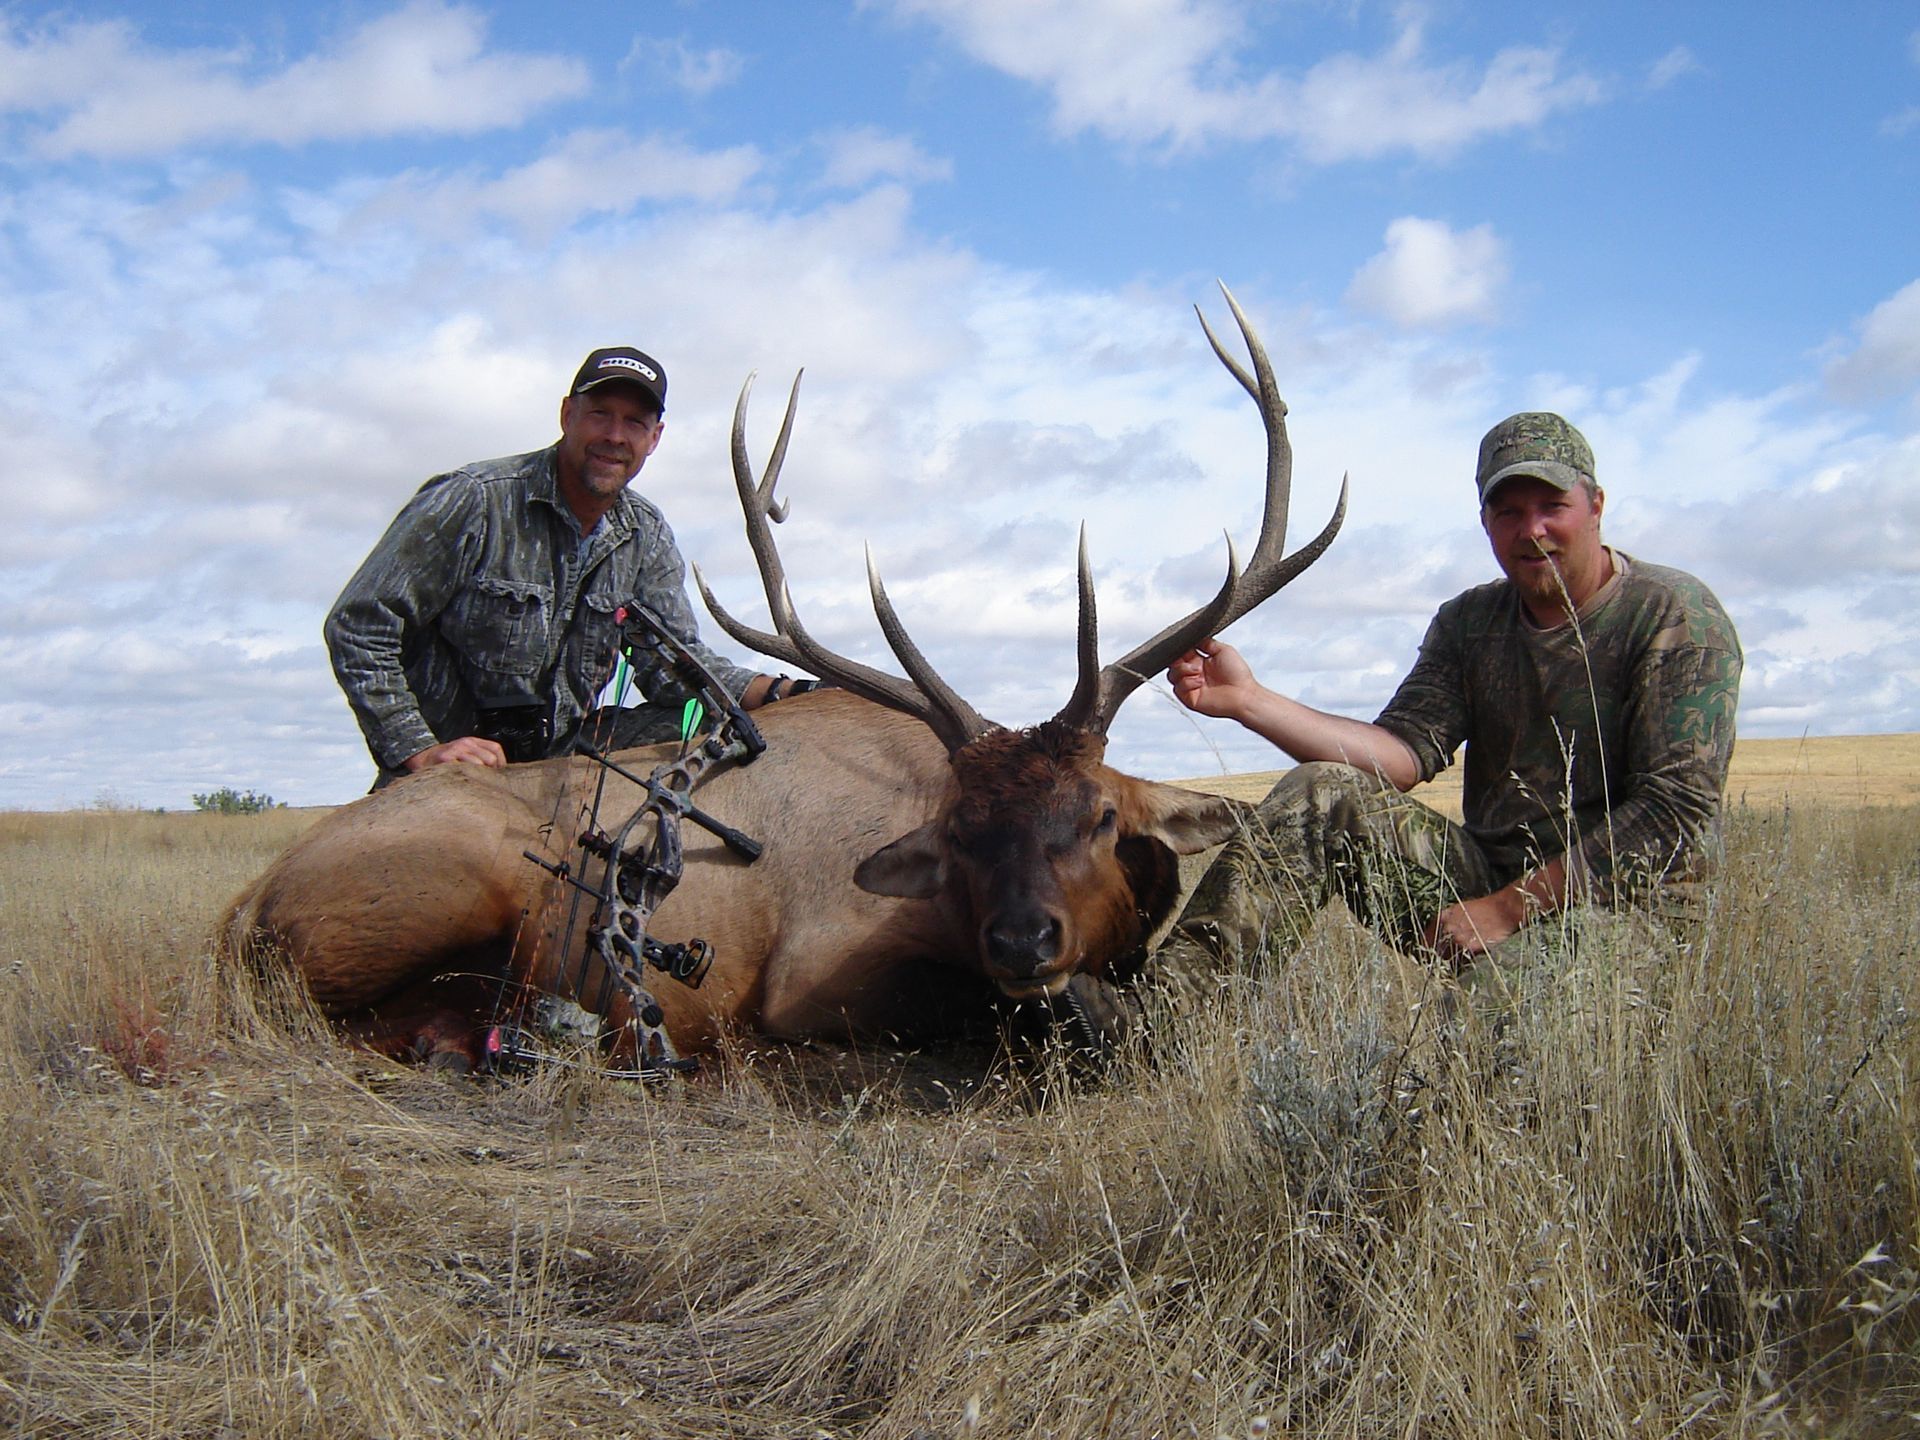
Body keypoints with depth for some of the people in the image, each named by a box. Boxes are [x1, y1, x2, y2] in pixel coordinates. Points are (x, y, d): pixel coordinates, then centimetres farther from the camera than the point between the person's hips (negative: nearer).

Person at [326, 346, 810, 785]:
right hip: (451, 766, -5)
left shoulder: (646, 535, 5)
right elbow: (359, 626, -13)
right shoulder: (474, 500, -14)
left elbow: (671, 662, -2)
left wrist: (781, 694, -19)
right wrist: (419, 751, -22)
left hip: (565, 752, 5)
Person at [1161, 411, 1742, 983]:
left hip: (1623, 903, -5)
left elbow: (1677, 811, -16)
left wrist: (1507, 909, -20)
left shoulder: (1677, 618, -8)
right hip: (1489, 872, 5)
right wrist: (1249, 701, -17)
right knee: (1321, 794, -14)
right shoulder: (1469, 623, 9)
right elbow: (1406, 751, -5)